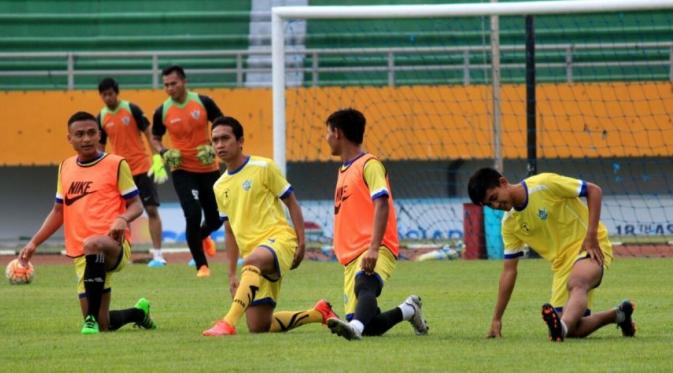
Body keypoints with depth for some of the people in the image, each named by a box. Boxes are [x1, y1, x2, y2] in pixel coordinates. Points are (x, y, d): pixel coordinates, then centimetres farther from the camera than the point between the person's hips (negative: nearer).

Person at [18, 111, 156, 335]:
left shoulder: (116, 165, 0)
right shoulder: (65, 168, 15)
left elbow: (136, 205, -1)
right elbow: (59, 211, 23)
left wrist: (123, 219, -23)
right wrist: (34, 243, 15)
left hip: (114, 246, -5)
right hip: (82, 256, 5)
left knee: (93, 244, -43)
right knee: (103, 326, 1)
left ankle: (92, 317, -37)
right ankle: (138, 312, 35)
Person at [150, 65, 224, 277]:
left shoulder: (203, 102, -8)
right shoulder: (162, 112, -5)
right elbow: (155, 138, 10)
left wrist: (213, 146, -13)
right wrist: (163, 152, -10)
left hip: (208, 168, 1)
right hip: (182, 170, -1)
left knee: (216, 218, 9)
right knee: (193, 214, -17)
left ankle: (202, 236, 46)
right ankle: (201, 265, -3)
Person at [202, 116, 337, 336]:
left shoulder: (263, 168, 0)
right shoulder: (220, 187, 16)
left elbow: (291, 203, 2)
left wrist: (301, 242, -7)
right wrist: (232, 275, 17)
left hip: (278, 238, -7)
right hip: (251, 250, 7)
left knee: (252, 261, -42)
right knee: (258, 327, 0)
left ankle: (229, 323, -53)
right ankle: (319, 313, 21)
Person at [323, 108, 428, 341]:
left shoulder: (368, 165, -2)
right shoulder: (344, 171, 25)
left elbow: (381, 205, -15)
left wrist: (374, 248, -27)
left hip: (376, 252, -9)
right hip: (351, 256, 9)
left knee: (364, 286, -40)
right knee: (368, 328, 0)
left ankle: (355, 326, -68)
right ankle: (409, 310, 23)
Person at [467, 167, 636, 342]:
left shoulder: (544, 185, -14)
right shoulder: (510, 223, 5)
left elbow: (594, 190, -10)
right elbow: (509, 271, 9)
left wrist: (591, 236, -18)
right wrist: (496, 319, 6)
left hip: (589, 247, -7)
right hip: (562, 262, 7)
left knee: (575, 283, -40)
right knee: (574, 330, -4)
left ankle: (562, 327, -68)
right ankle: (619, 315, 21)